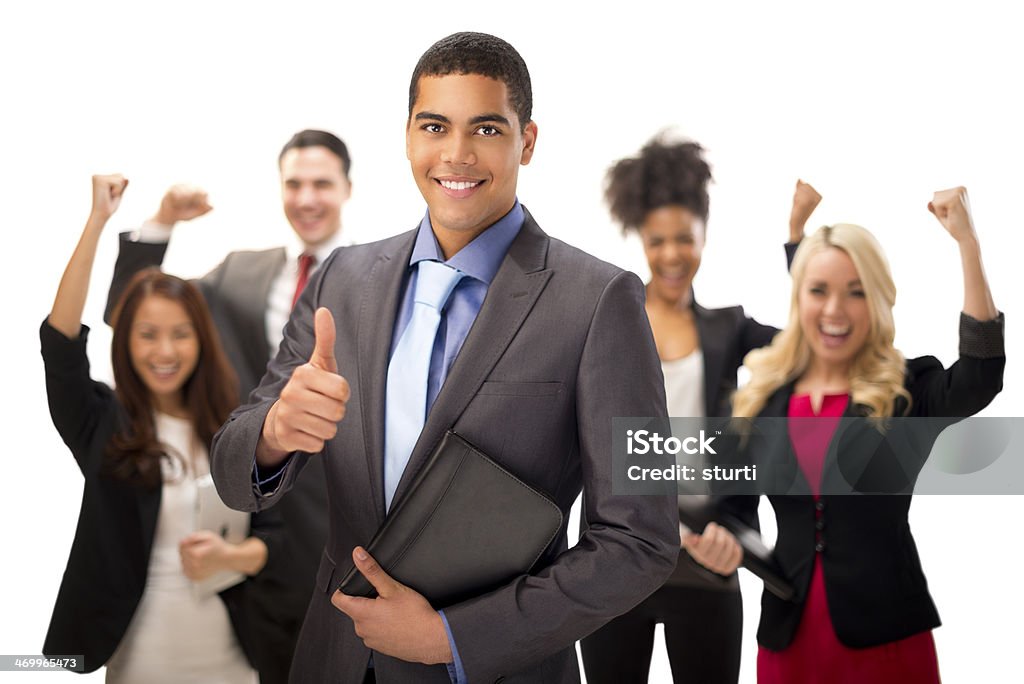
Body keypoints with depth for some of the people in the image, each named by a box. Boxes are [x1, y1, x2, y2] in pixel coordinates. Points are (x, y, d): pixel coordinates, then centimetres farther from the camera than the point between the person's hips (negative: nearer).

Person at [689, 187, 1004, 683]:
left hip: (885, 634, -2)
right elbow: (732, 505, 10)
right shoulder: (759, 399, 5)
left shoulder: (907, 391, -2)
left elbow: (981, 377, -22)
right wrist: (717, 543, -13)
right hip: (787, 634, 3)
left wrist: (967, 244, -24)